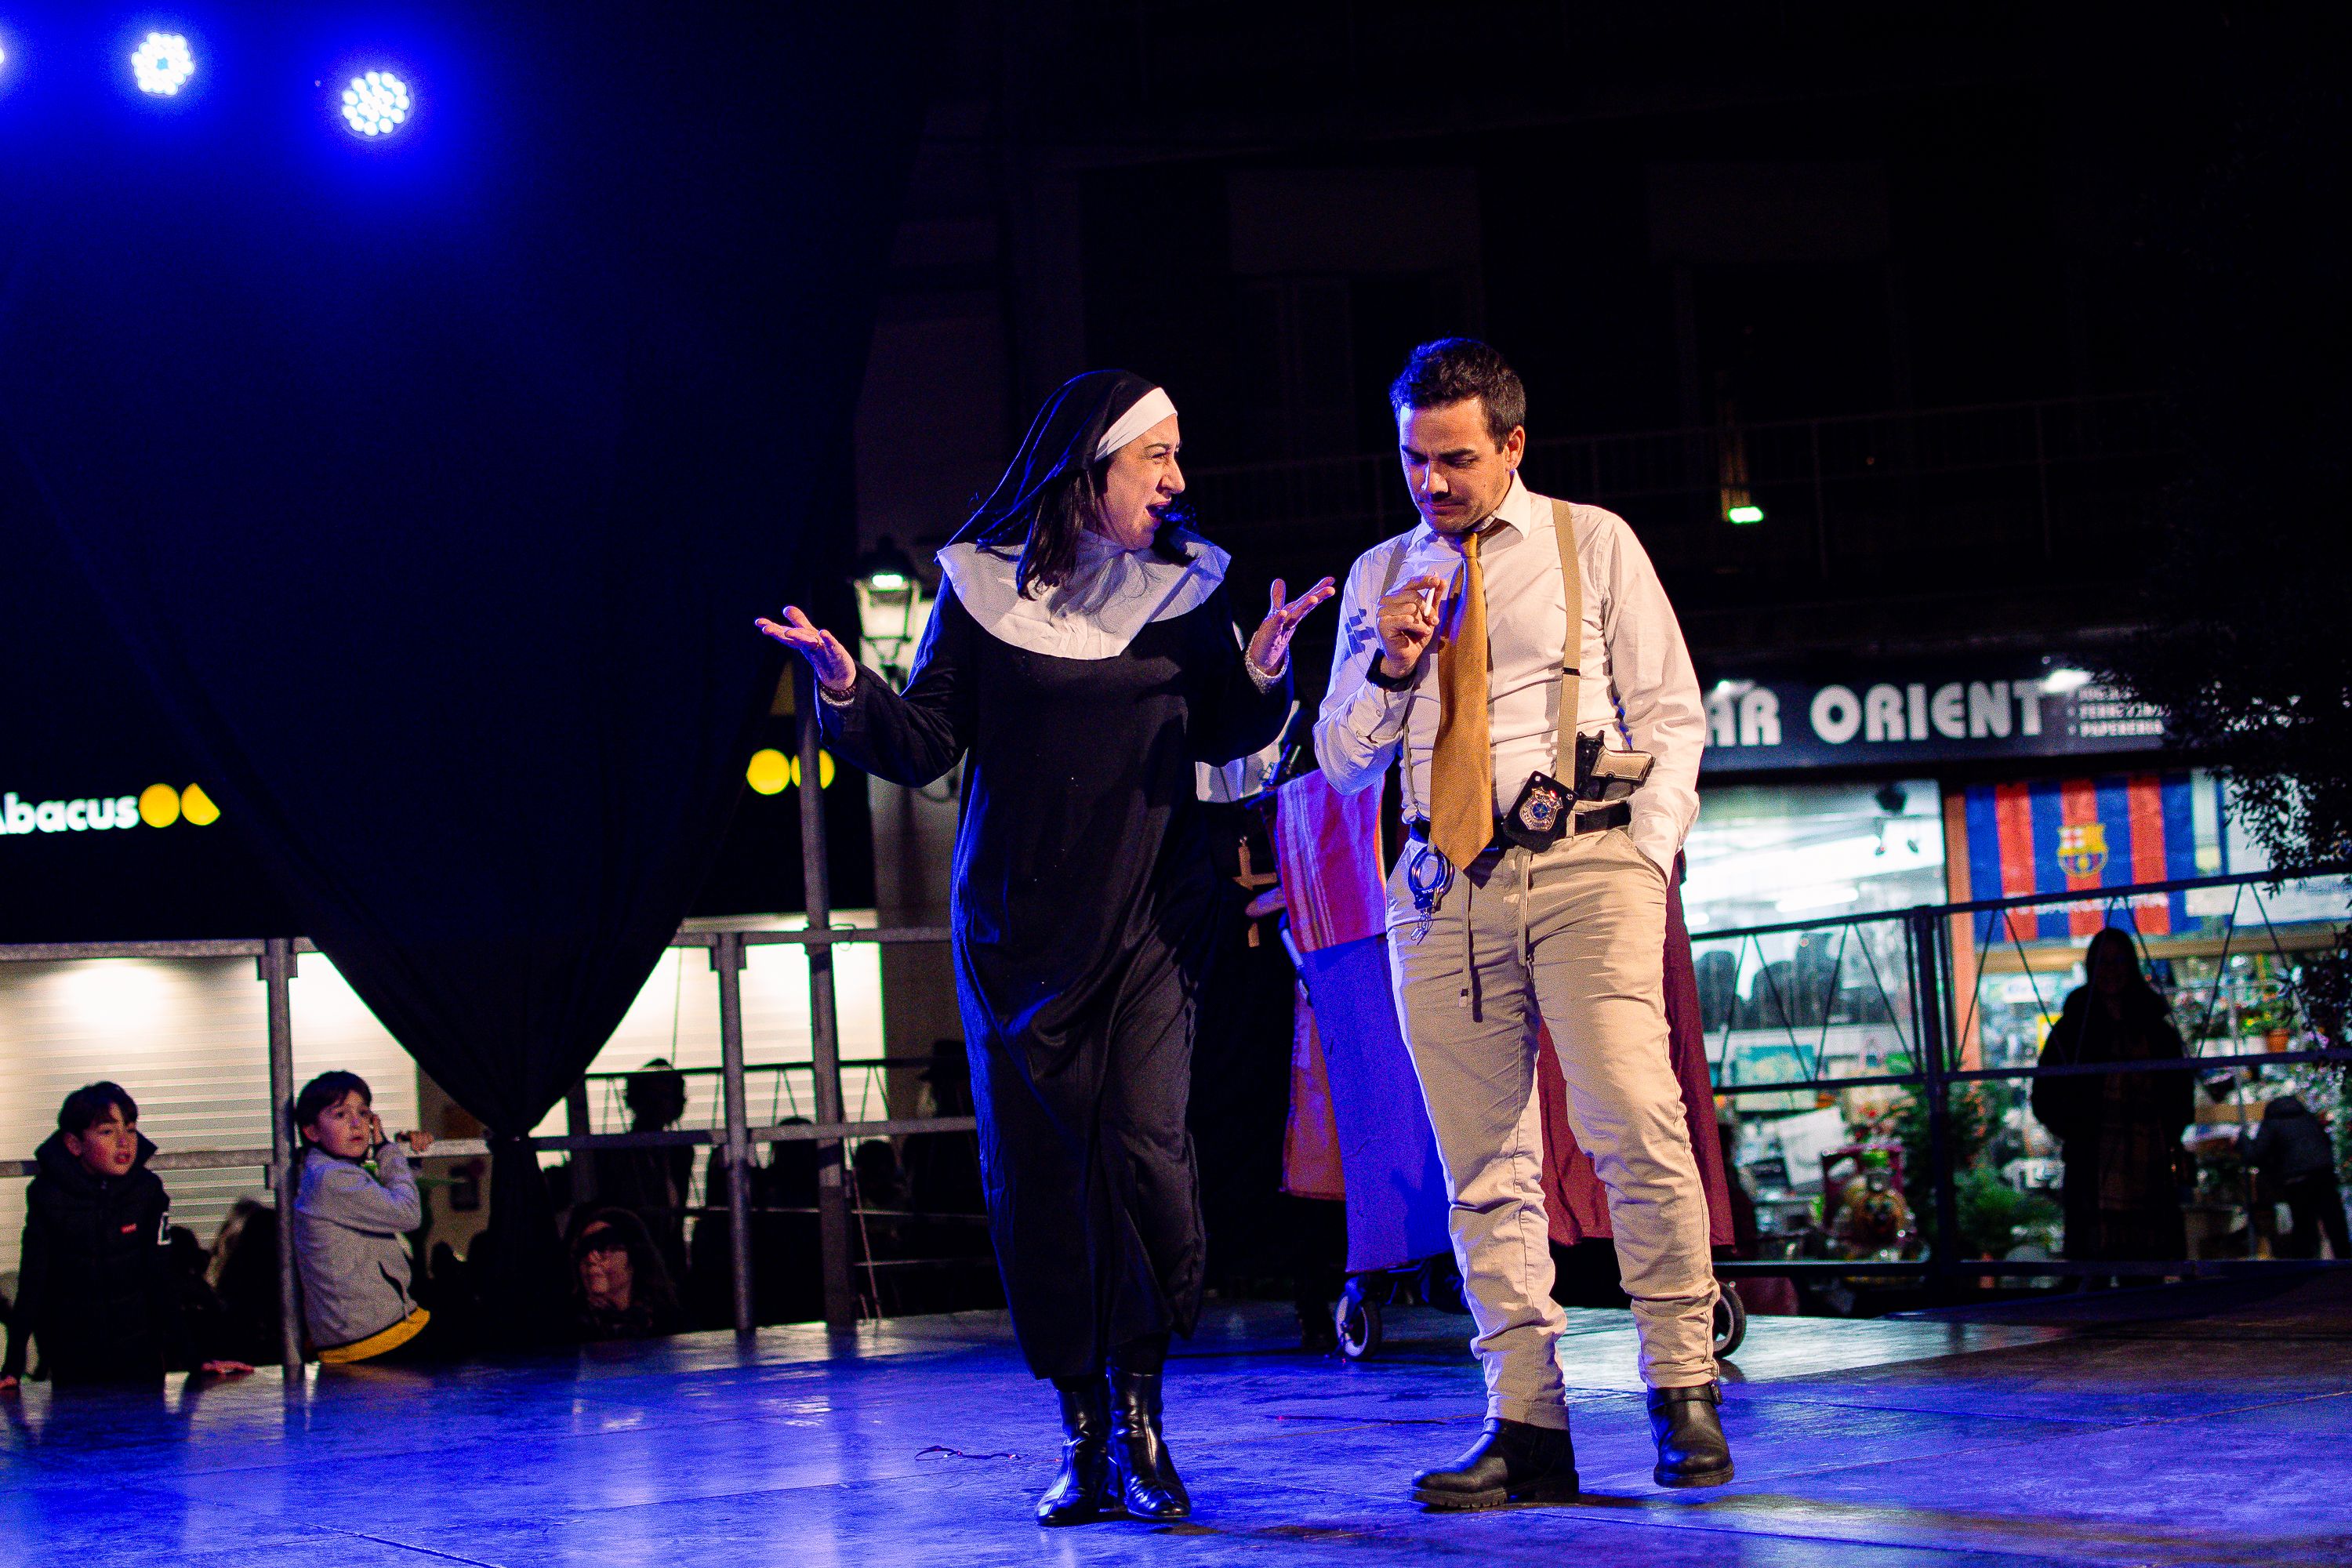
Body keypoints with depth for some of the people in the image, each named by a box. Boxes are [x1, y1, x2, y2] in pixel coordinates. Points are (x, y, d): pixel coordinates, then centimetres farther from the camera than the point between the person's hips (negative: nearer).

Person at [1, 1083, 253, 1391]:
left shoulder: (147, 1189, -7)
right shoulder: (47, 1195, -11)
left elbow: (163, 1279, -6)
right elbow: (31, 1286, -11)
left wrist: (192, 1356, -12)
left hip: (140, 1356, 1)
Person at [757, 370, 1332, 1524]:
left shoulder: (1185, 582, 6)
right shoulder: (982, 585, 1)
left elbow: (1221, 736, 12)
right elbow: (924, 748, 0)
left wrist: (1262, 673, -7)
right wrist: (849, 692, -17)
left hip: (1148, 919, 0)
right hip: (1017, 927, 0)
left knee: (1144, 1151, -14)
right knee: (1032, 1172, 0)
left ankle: (1139, 1420, -2)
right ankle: (1082, 1437, 10)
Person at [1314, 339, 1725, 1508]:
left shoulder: (1593, 544, 11)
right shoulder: (1380, 578, 18)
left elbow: (1671, 713, 9)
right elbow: (1342, 764, 19)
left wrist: (1646, 858, -3)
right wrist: (1391, 667, 0)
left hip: (1581, 864, -3)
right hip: (1443, 886, 3)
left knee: (1634, 1121, -18)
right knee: (1484, 1162, -2)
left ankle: (1684, 1390, -9)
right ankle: (1526, 1423, 0)